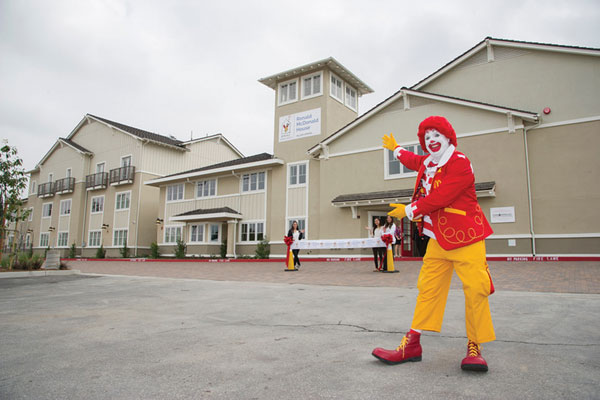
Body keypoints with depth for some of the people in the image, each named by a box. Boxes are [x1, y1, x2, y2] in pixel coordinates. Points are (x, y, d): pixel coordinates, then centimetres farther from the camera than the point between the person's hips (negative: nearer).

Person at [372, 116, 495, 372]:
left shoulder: (459, 163, -11)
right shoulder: (427, 162, 14)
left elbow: (439, 198, -20)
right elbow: (413, 161, 40)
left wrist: (409, 211, -9)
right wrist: (395, 148, 56)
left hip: (465, 236, -7)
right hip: (437, 239, 7)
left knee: (475, 289, -10)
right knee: (428, 288, 3)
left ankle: (474, 347, 6)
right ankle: (412, 344, 5)